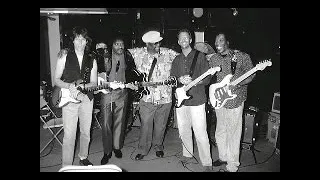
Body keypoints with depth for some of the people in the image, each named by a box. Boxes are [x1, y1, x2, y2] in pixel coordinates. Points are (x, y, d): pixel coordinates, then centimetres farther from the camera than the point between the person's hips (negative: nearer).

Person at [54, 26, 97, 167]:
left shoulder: (91, 60, 7)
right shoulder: (64, 56, 0)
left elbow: (94, 83, 7)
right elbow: (56, 80, 0)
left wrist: (82, 86, -13)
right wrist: (70, 86, -19)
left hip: (86, 99, 3)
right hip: (68, 99, -3)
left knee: (85, 132, 13)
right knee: (69, 135, -4)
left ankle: (83, 157, 35)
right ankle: (66, 165, 11)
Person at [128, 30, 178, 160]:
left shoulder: (168, 53, 1)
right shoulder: (138, 53, 0)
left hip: (165, 97, 1)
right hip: (147, 97, -1)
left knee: (160, 125, 13)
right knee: (145, 125, 2)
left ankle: (158, 147, 35)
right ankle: (142, 150, 21)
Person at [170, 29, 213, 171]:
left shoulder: (200, 56, 1)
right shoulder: (176, 60, 15)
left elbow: (207, 79, -4)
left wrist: (191, 81, -19)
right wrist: (180, 79, -9)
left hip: (197, 100, -5)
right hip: (180, 101, 5)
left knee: (200, 134, -5)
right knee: (183, 131, 13)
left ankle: (207, 163, 8)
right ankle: (187, 154, 33)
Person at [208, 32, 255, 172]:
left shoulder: (242, 57, -5)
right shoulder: (213, 59, 8)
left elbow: (251, 74, -3)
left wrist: (238, 83, -19)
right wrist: (212, 92, 5)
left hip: (234, 101, -5)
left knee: (233, 133, 0)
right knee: (220, 132, 17)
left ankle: (232, 166, 14)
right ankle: (223, 157, 37)